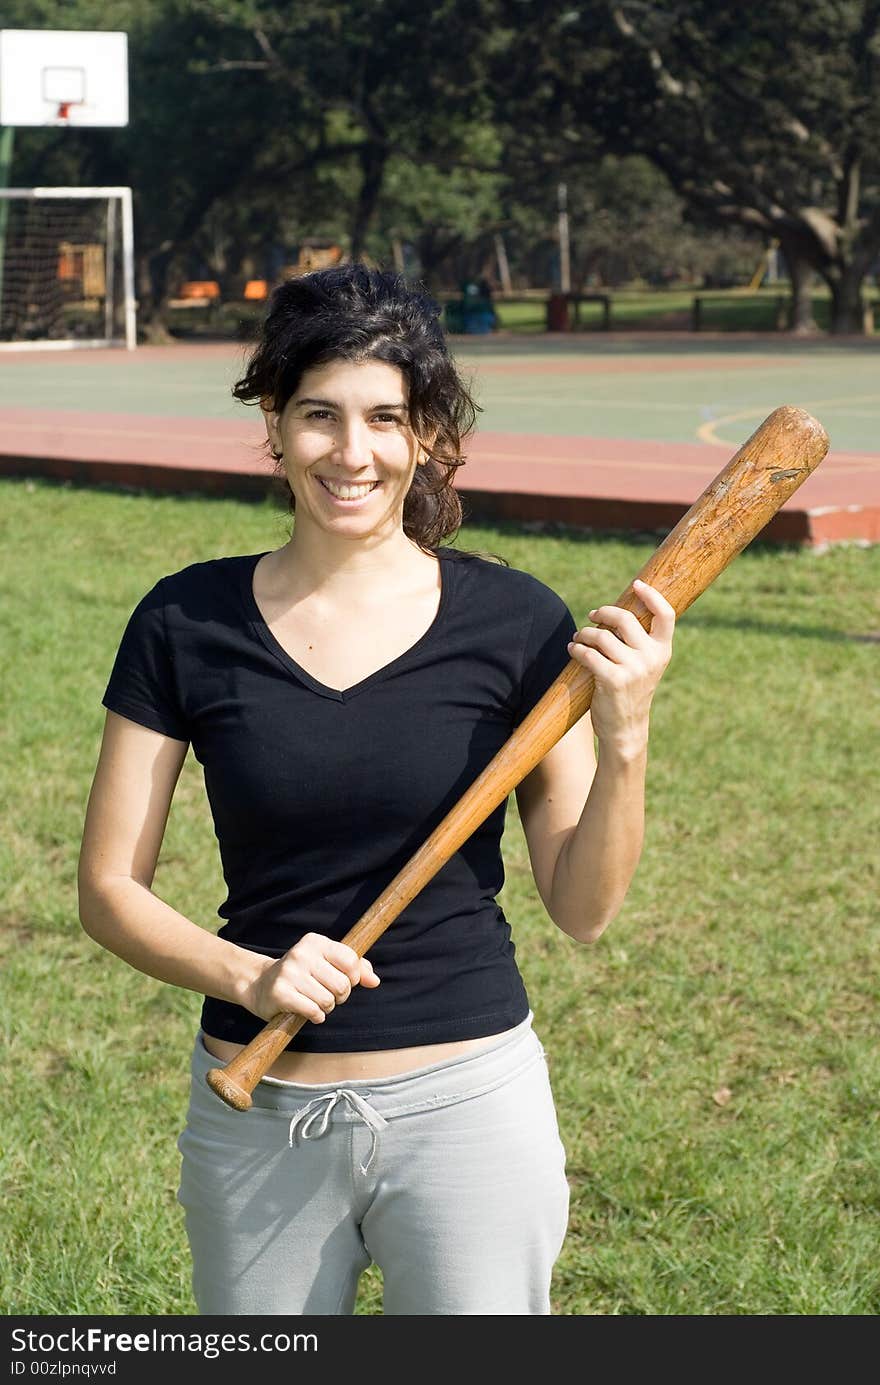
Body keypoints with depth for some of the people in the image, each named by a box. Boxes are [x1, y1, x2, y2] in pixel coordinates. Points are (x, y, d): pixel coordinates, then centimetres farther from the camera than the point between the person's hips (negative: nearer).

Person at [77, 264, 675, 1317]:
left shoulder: (515, 623, -4)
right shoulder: (188, 625, -3)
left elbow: (584, 910, -1)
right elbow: (109, 890, 0)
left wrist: (624, 741, -16)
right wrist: (248, 975, -16)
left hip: (468, 1105, -1)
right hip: (255, 1120, 1)